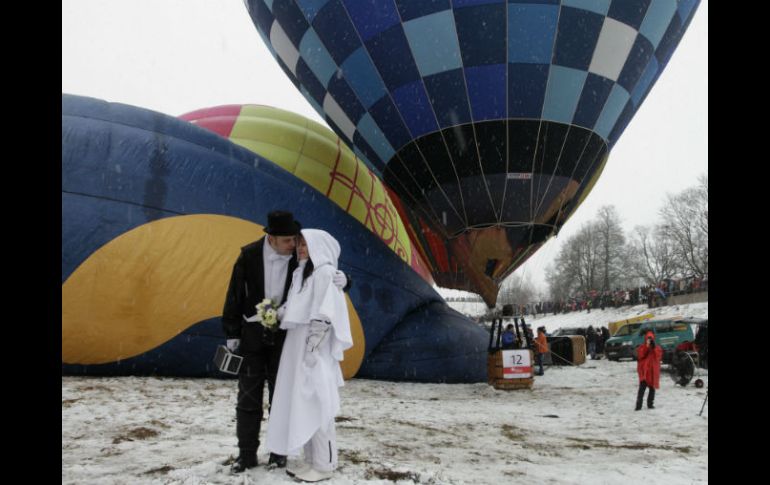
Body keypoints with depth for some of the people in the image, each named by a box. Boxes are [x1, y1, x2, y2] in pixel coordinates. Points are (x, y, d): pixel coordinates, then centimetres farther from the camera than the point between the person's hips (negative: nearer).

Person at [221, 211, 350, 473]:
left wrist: (342, 279, -28)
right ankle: (247, 453, 19)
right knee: (248, 396, 7)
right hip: (252, 336, 1)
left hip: (285, 337, 0)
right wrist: (232, 333, 0)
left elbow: (325, 280, -3)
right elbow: (235, 295, -4)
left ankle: (279, 451, 23)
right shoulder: (249, 256, -12)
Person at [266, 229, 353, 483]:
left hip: (314, 350, -9)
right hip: (299, 348, 9)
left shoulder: (324, 272, -11)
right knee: (303, 406, 11)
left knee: (316, 406, -3)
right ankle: (312, 461, 20)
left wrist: (312, 349, -19)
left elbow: (324, 315, -17)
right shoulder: (303, 272, 16)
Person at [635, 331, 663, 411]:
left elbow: (659, 355, -8)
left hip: (653, 371, 4)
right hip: (644, 371, -3)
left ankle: (650, 404, 22)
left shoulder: (657, 348, 10)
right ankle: (638, 405, -11)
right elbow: (640, 355, -16)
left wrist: (654, 348, -17)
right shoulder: (641, 347, 3)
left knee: (652, 388, 10)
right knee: (642, 388, -11)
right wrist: (647, 346, -18)